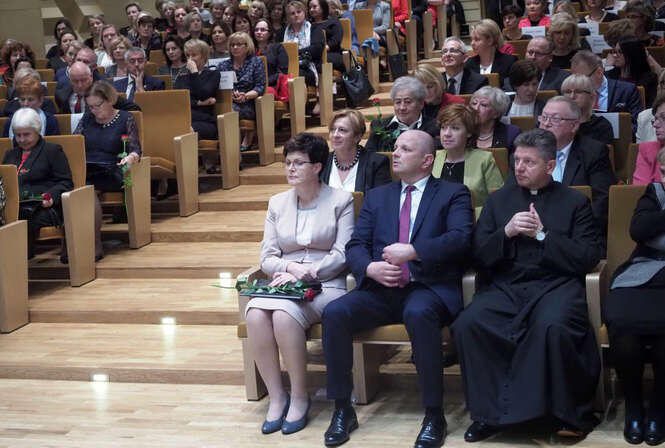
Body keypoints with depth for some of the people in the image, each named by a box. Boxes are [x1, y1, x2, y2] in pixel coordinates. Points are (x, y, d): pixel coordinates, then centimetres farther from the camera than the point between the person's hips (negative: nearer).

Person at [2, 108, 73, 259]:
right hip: (11, 206, 4)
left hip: (41, 208, -4)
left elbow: (66, 182, 5)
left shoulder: (53, 151, 13)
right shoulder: (10, 154, 30)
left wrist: (52, 196, -14)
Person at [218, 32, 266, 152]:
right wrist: (232, 95, -11)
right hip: (228, 102, 3)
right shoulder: (224, 65, 22)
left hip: (248, 105, -3)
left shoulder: (256, 63, 12)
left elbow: (260, 88, 2)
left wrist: (245, 96, -16)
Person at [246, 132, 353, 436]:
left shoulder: (340, 201, 4)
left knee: (285, 315, -34)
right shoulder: (277, 203, 16)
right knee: (255, 314, -30)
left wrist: (307, 273, -15)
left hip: (326, 285, -4)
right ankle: (276, 396, -18)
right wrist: (290, 268, -10)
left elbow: (343, 254, -3)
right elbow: (267, 257, 12)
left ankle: (299, 397, -17)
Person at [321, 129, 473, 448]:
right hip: (381, 289, 4)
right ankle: (342, 410, -10)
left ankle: (434, 415, -26)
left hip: (429, 288, -4)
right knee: (335, 313, -23)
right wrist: (370, 268, -11)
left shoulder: (453, 194, 10)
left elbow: (461, 238, -8)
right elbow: (355, 245, 12)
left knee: (418, 313, -38)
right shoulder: (376, 197, 22)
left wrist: (413, 251, -20)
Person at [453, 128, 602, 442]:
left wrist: (543, 235, -7)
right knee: (467, 324, -28)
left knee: (554, 326, -37)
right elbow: (478, 256, 12)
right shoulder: (498, 200, 19)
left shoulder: (575, 202, 12)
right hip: (505, 288, 3)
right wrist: (506, 232, -6)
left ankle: (571, 414, -16)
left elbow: (588, 258, 1)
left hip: (555, 286, -3)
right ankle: (491, 413, -14)